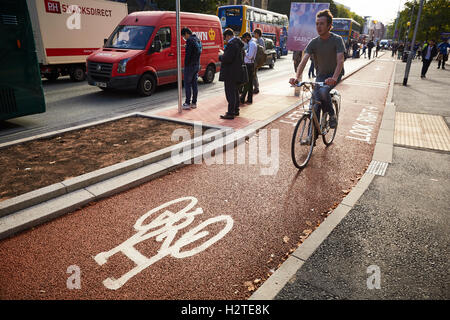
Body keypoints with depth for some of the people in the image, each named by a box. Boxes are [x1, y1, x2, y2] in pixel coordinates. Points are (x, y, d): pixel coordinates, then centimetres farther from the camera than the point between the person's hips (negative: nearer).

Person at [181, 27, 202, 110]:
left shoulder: (190, 40, -14)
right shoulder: (198, 40, 15)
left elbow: (188, 54, -18)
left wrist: (186, 65, -12)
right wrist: (197, 63, 13)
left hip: (190, 66, -9)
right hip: (197, 65, 9)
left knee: (187, 84, -3)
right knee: (194, 84, 12)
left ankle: (187, 103, -1)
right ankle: (194, 103, 16)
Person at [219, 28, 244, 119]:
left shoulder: (231, 44, -20)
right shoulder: (239, 43, 12)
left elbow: (227, 59, -26)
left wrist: (220, 57, -6)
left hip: (230, 74, -10)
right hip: (237, 72, 10)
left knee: (230, 92, -6)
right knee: (235, 91, 18)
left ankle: (231, 113, -3)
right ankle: (236, 110, 29)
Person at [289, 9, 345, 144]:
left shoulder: (337, 40, -13)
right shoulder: (313, 42, -5)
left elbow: (340, 60, -25)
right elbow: (304, 60, -17)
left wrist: (334, 78, -43)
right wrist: (297, 77, -36)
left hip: (335, 74, -4)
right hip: (320, 75, 4)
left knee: (323, 91, -34)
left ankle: (332, 115, -7)